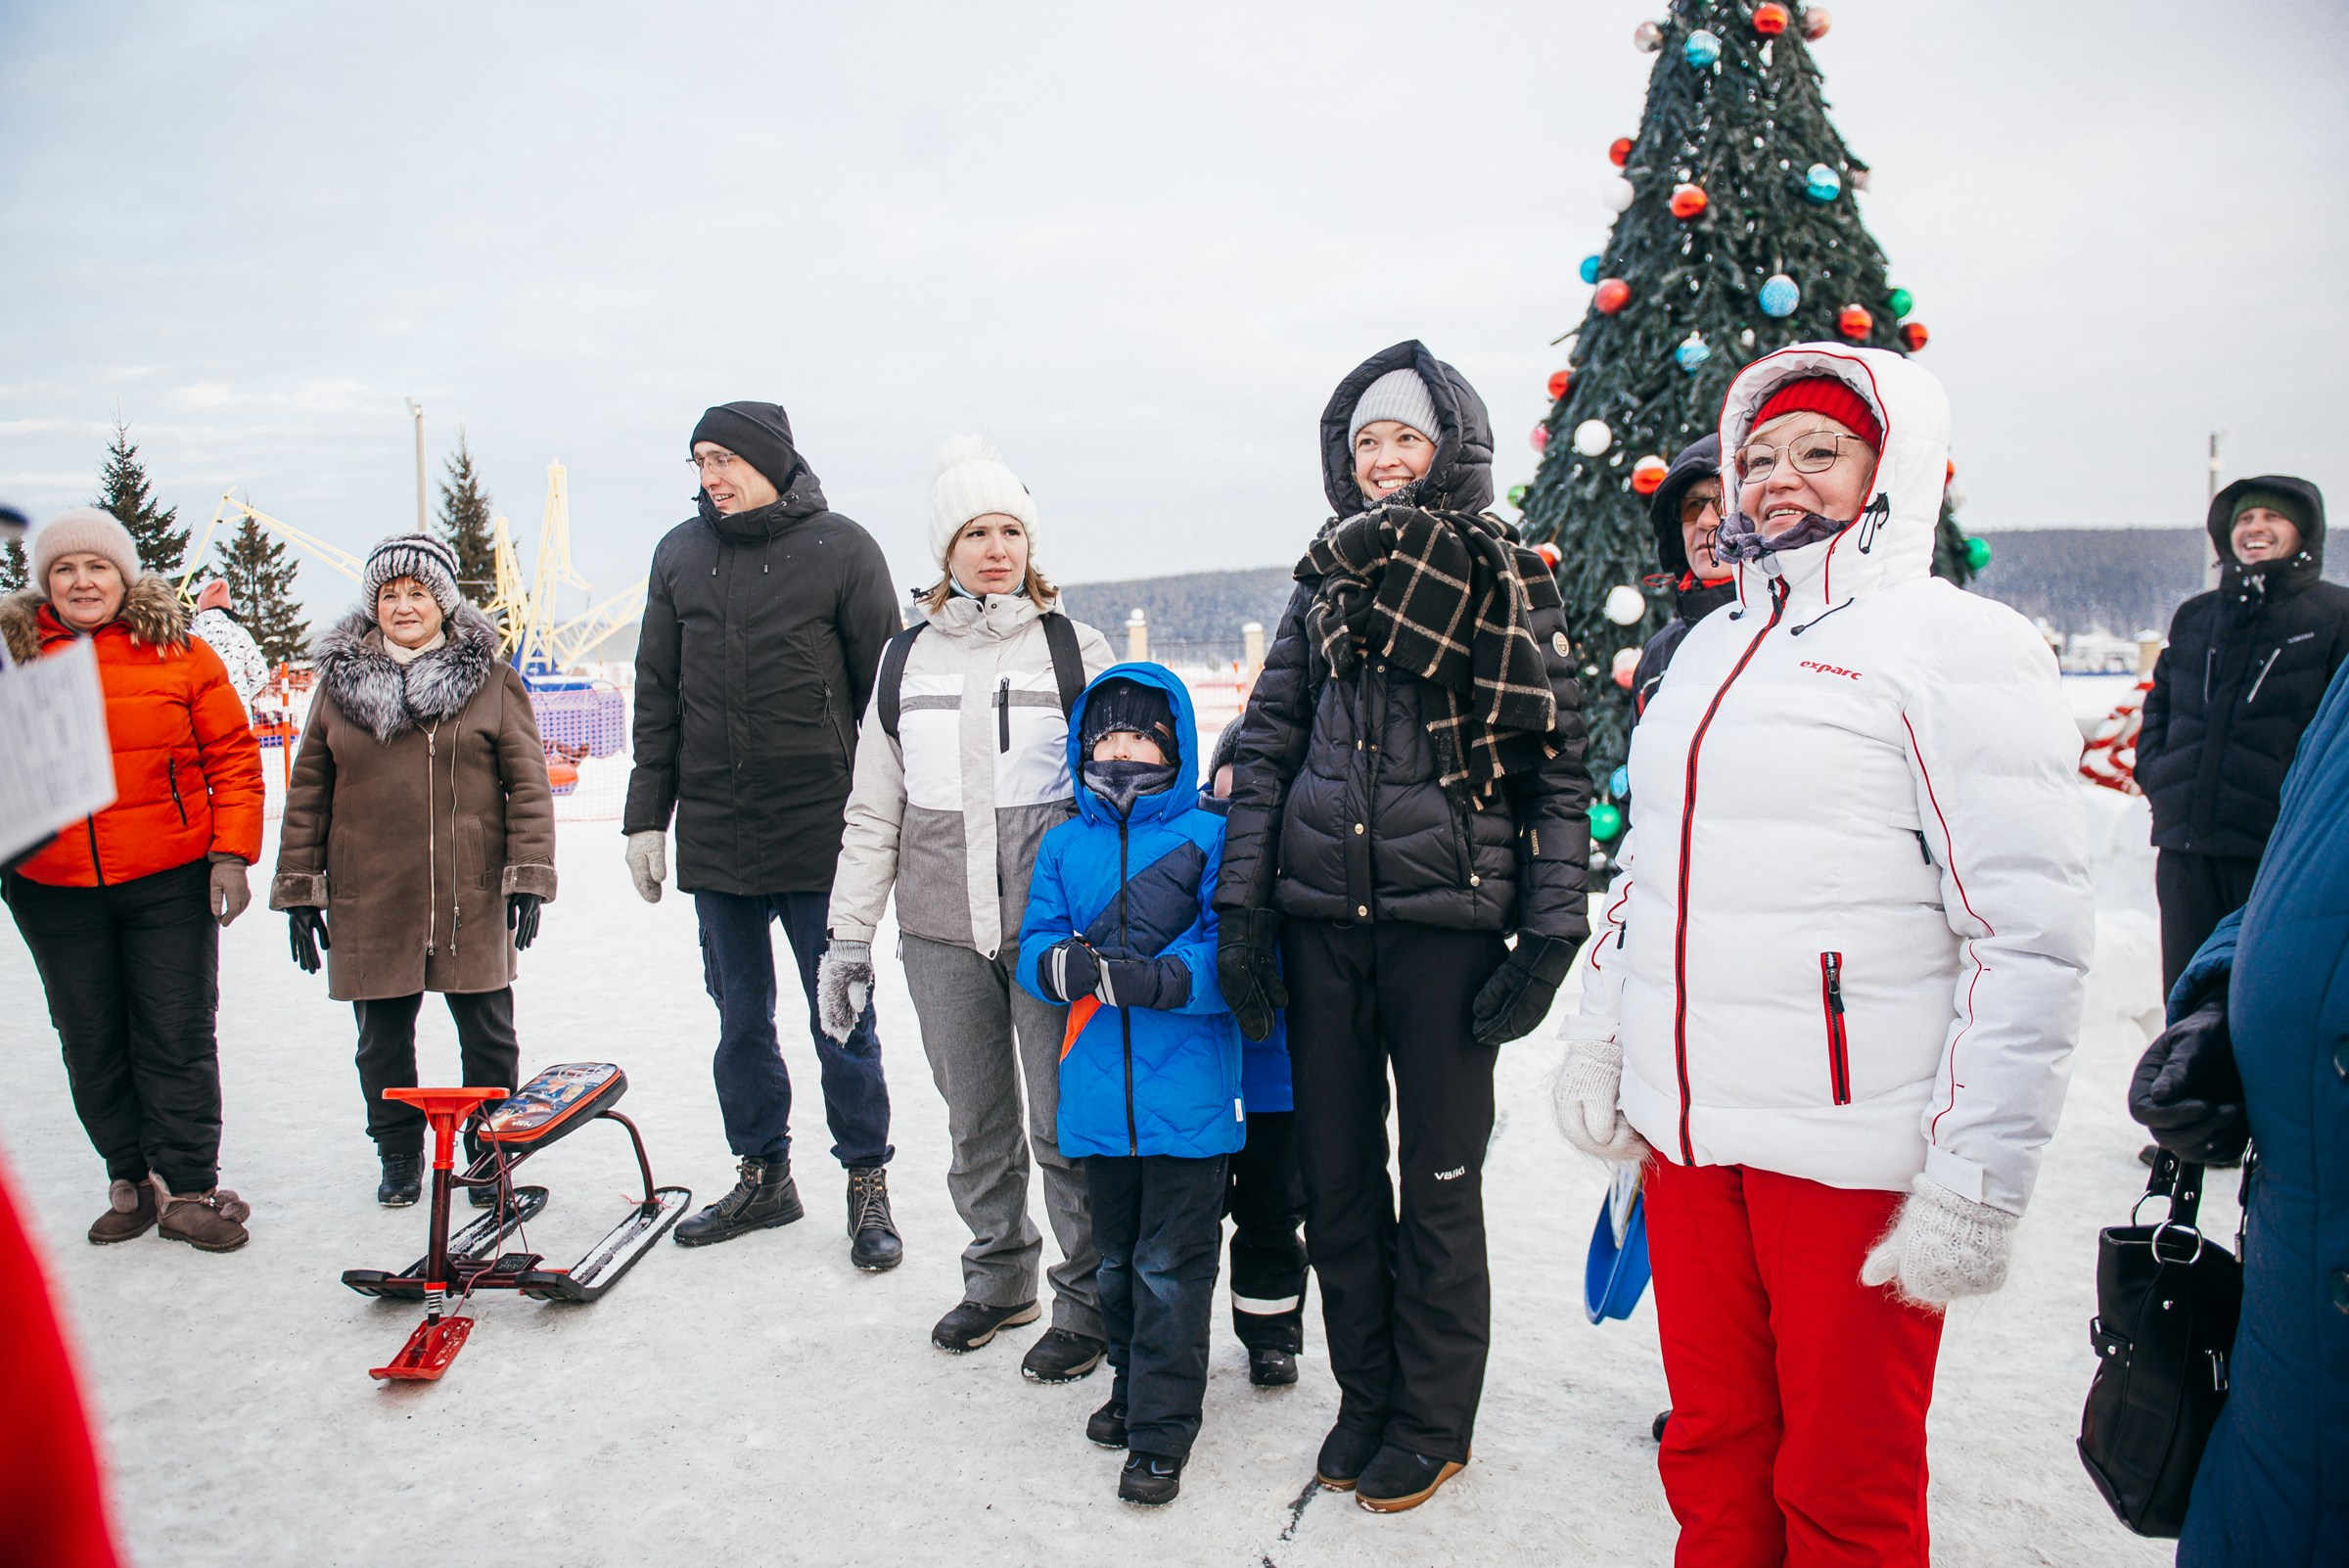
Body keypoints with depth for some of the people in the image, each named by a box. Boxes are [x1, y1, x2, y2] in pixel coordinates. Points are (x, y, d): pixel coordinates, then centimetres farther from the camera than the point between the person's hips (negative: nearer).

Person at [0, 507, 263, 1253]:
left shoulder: (177, 653, -1)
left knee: (177, 1039, 2)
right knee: (91, 1044, 11)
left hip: (170, 882, -2)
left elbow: (232, 756, -1)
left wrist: (231, 853, -7)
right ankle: (131, 1183, 25)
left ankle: (187, 1189, 12)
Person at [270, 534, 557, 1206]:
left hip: (471, 899, -2)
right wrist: (300, 888, 8)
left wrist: (529, 874, -6)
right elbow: (308, 792, 11)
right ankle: (399, 1157, 30)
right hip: (369, 902, 2)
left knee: (488, 1036, 5)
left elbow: (528, 783, 1)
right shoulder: (340, 680, 9)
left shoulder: (492, 679, 3)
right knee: (383, 1039, 12)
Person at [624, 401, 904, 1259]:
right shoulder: (679, 553, 10)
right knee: (740, 1019, 13)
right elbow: (657, 697, 13)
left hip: (820, 835, -4)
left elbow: (882, 691, -1)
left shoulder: (841, 548, -2)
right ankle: (762, 1177, 28)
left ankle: (867, 1185, 16)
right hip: (713, 835, 4)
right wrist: (646, 817, 9)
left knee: (841, 1019, 2)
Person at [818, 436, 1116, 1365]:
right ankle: (998, 1276, 33)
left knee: (1066, 1121, 1)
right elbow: (874, 811, 12)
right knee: (975, 1121, 14)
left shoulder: (1075, 650, 3)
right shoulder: (908, 659, 10)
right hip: (942, 934, 3)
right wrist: (849, 932, 8)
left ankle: (1088, 1299, 17)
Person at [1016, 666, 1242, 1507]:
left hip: (1188, 1098, -4)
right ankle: (1135, 1384, 41)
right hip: (1100, 1098, 5)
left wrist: (1159, 978, -28)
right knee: (1117, 1262, 20)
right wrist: (1069, 965, -20)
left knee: (1171, 1268, 4)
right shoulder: (1064, 847, 8)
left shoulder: (1210, 838, -6)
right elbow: (1034, 948, 2)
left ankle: (1162, 1428, 18)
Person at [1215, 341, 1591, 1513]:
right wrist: (1242, 907, 1)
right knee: (1334, 1175, 12)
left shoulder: (1511, 582, 1)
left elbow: (1558, 766, -2)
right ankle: (1364, 1397, 32)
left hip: (1446, 921, -3)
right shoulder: (1324, 581, 11)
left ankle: (1432, 1425, 27)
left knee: (1438, 1185, 8)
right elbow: (1266, 746, 9)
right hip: (1319, 921, 4)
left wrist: (1549, 936, -9)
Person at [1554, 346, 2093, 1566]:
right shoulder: (1711, 645, 15)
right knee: (1712, 1452, 17)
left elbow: (2030, 936, -13)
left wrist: (1976, 1185, -16)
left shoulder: (1961, 645, -7)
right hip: (1687, 1134, 6)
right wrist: (1597, 1040, 15)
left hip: (1853, 1146, -6)